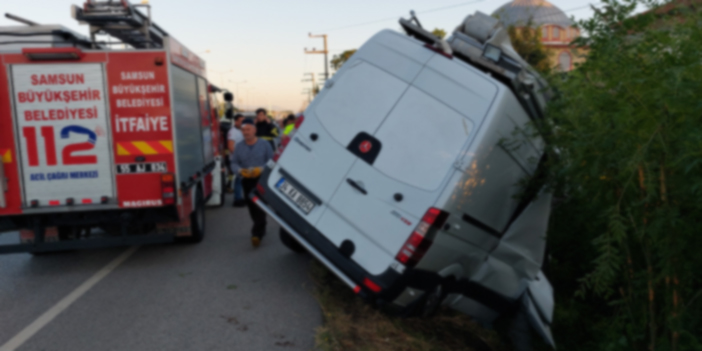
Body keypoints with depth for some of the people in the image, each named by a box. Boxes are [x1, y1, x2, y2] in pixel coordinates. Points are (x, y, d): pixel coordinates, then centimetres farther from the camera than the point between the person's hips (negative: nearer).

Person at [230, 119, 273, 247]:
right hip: (247, 181, 4)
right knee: (252, 208, 11)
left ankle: (257, 233, -12)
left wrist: (260, 169, -20)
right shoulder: (239, 147, 9)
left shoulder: (264, 144, -2)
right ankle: (261, 229, 30)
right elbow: (234, 163, 8)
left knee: (260, 206, -13)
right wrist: (240, 170, -13)